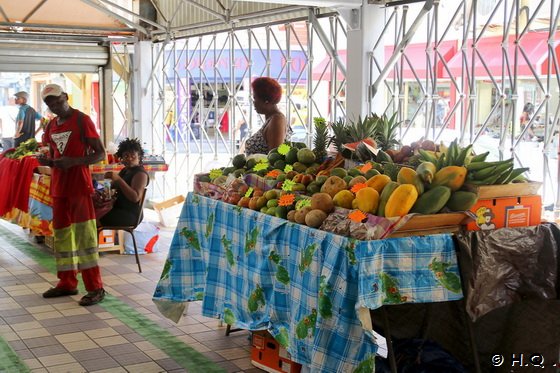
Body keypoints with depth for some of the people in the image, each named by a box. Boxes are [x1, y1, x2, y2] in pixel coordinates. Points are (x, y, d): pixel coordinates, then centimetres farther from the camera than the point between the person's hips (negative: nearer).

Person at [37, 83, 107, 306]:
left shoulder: (82, 120, -7)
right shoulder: (51, 125, 13)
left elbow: (100, 154, -10)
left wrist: (74, 161, -23)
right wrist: (47, 161, 0)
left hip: (79, 185, -7)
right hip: (59, 186, 7)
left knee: (83, 232, -10)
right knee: (61, 233, 10)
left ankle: (95, 288, -7)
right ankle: (67, 282, 21)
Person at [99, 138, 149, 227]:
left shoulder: (141, 173, -12)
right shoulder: (124, 170, 16)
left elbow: (135, 197, -26)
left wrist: (118, 179, -32)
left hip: (130, 215, -10)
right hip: (118, 209, 10)